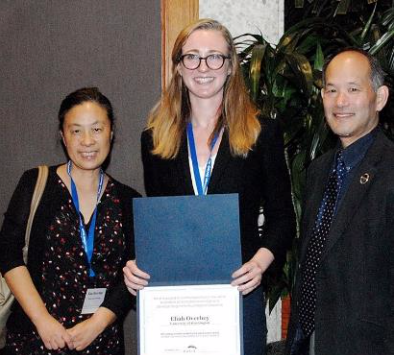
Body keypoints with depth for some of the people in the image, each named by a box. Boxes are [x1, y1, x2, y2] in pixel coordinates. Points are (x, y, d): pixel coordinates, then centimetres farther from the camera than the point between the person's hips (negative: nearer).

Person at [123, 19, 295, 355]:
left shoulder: (262, 133, 0)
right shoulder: (155, 139, 8)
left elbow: (282, 217, 1)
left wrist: (260, 261, -17)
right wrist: (135, 263, -7)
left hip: (239, 292, -2)